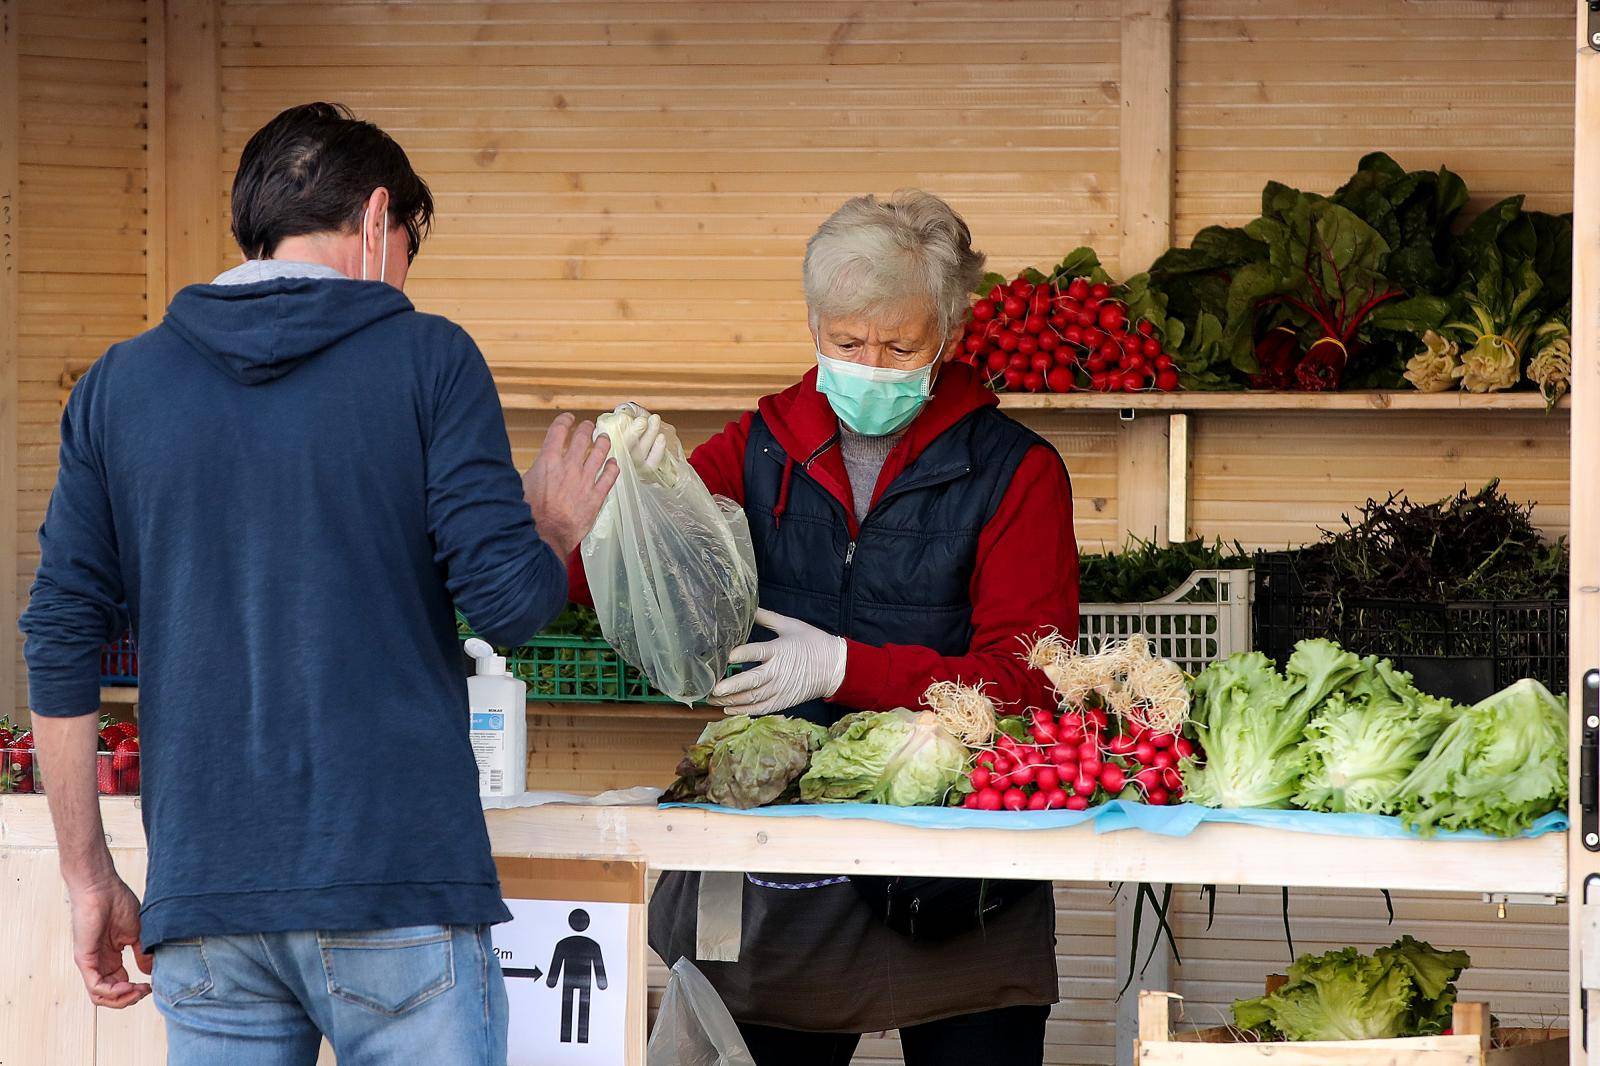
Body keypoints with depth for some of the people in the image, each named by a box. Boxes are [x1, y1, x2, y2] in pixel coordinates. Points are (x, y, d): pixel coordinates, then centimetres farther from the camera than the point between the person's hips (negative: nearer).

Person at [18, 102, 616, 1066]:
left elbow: (62, 644, 7)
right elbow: (508, 600, -7)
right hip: (399, 882, -3)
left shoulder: (121, 385, 9)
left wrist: (89, 877, 13)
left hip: (203, 897, 4)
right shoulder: (428, 361, -1)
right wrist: (554, 529, 15)